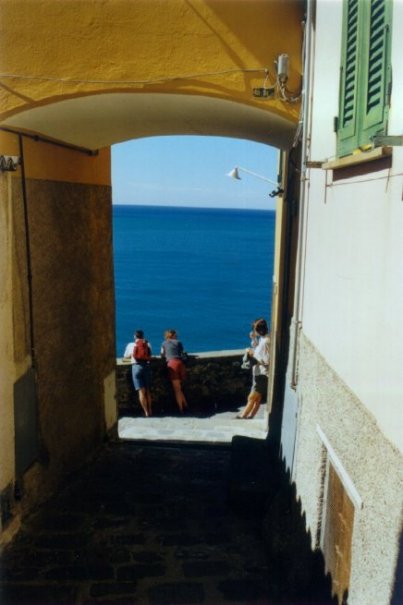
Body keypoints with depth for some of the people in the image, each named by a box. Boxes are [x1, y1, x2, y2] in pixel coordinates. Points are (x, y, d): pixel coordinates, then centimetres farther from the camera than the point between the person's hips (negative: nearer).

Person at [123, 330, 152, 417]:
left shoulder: (130, 345, 11)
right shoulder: (147, 344, 12)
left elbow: (125, 357, 23)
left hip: (136, 367, -1)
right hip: (146, 366, 2)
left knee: (141, 391, -4)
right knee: (148, 390, 14)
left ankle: (146, 411, -9)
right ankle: (150, 410, 19)